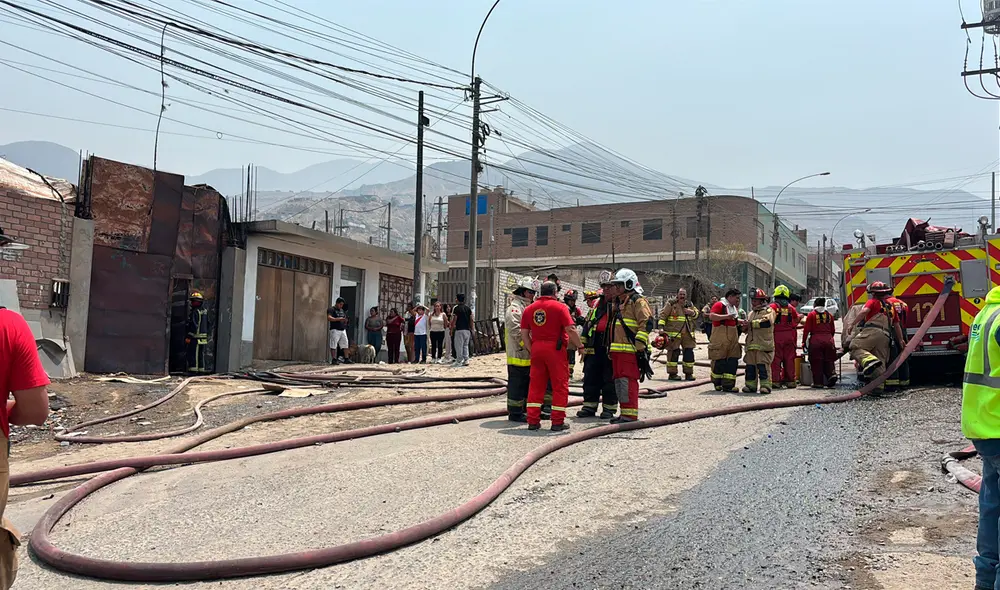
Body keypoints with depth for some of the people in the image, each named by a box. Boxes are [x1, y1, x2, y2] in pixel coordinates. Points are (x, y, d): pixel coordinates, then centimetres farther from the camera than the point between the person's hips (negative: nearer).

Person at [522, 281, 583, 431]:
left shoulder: (529, 309, 9)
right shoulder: (560, 307, -6)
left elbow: (524, 333, 8)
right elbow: (571, 330, -13)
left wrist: (531, 350, 15)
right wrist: (580, 346, -2)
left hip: (536, 349, 5)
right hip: (556, 349, -5)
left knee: (536, 385, 10)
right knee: (560, 386, 4)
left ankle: (533, 421, 10)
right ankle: (557, 422, 4)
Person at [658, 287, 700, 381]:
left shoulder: (689, 304, 16)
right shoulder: (671, 303, -1)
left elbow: (697, 314, 26)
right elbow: (663, 315, -3)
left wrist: (692, 312, 2)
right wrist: (661, 327, -13)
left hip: (687, 333, 6)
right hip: (673, 333, -6)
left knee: (689, 352, 5)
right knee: (674, 352, -6)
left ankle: (689, 373, 16)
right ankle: (672, 373, 3)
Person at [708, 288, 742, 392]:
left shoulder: (734, 308, 20)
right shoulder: (719, 305, -8)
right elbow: (711, 316, -21)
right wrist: (726, 316, -24)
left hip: (733, 340, 8)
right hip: (720, 340, -8)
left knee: (733, 362, 1)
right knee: (719, 361, -1)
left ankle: (728, 385, 3)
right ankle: (717, 383, 14)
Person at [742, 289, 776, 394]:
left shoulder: (768, 311, 1)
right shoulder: (751, 313, 24)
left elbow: (766, 322, -20)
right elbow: (747, 329, 28)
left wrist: (751, 323, -17)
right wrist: (745, 327, 3)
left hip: (764, 344, -7)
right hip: (751, 344, 7)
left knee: (763, 366, -9)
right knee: (750, 366, 6)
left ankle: (765, 385, -6)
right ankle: (751, 385, 11)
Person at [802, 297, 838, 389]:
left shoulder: (811, 314, 1)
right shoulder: (829, 315, 13)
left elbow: (807, 329, -3)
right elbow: (833, 330, 17)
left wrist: (804, 342, 2)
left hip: (815, 341, -3)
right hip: (828, 340, 3)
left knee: (816, 362, 1)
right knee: (828, 360, 13)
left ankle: (818, 382, 2)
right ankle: (832, 374, -11)